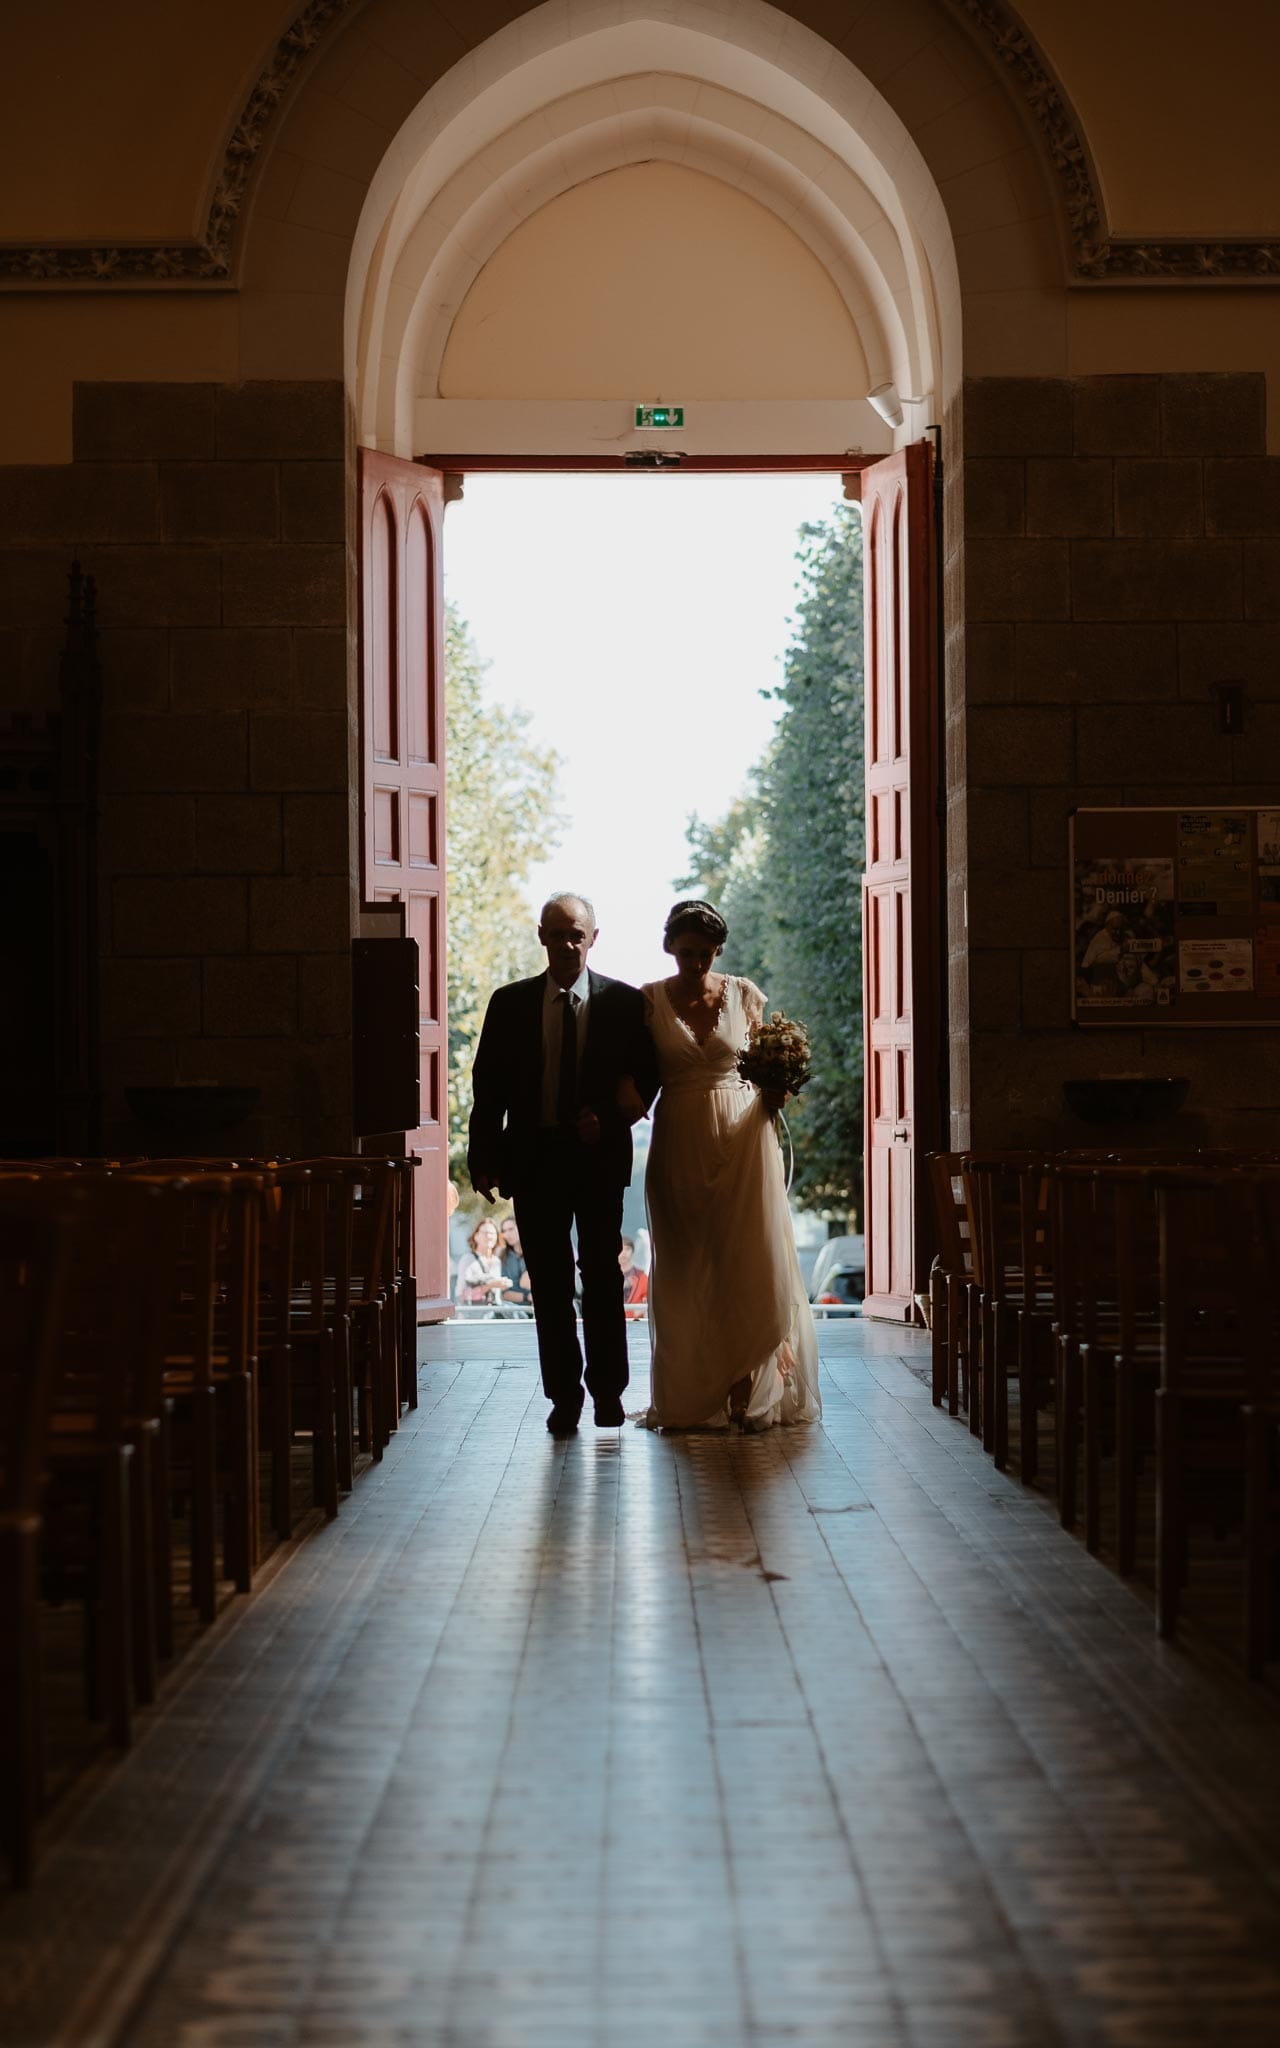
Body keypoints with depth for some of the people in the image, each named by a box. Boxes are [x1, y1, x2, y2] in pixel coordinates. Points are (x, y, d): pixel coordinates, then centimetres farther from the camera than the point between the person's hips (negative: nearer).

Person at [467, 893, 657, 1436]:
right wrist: (484, 1158, -3)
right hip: (534, 1157, 1)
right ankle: (564, 1395, 11)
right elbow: (488, 1085, 4)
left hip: (600, 1155, -1)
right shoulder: (510, 1003, 5)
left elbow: (646, 1076, 6)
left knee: (602, 1275, -1)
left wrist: (609, 1119, -11)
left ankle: (607, 1390, 10)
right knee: (549, 1283, 4)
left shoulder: (624, 1003, 3)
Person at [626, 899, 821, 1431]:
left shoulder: (744, 995, 4)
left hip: (742, 1135, 0)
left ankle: (752, 1392, 2)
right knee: (686, 1268, 2)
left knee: (751, 1259, -5)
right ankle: (691, 1397, 9)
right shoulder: (650, 1001, 1)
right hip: (679, 1142, 0)